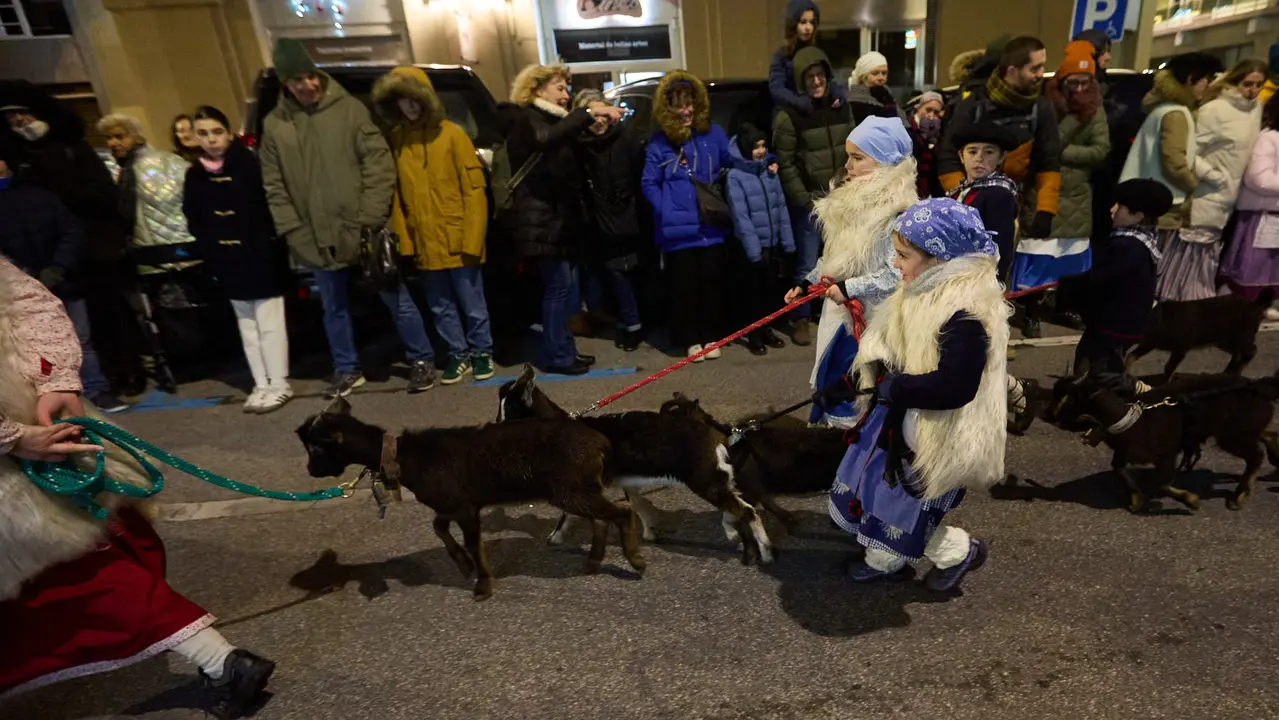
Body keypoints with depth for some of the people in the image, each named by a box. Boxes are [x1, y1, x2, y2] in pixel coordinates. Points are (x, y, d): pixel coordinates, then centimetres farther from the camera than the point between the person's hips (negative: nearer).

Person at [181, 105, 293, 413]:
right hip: (228, 262, 6)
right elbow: (194, 220, 12)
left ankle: (279, 384, 7)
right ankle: (261, 384, 20)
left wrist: (266, 246, -16)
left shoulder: (250, 164, -7)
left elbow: (270, 207, -11)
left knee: (269, 321, -1)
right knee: (247, 324, 11)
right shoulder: (195, 175, 8)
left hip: (261, 257, -5)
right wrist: (212, 248, 1)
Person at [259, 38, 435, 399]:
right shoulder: (274, 125, 7)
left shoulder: (349, 108, -1)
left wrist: (371, 217, -12)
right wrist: (294, 232, -1)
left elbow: (380, 164, -5)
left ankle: (421, 360, 19)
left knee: (397, 298, 4)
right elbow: (274, 186, 9)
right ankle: (347, 370, 31)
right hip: (318, 239, 3)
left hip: (363, 230, -3)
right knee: (334, 309, 14)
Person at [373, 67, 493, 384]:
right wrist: (402, 238, -1)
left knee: (472, 303, 6)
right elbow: (395, 194, 7)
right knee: (441, 307, 12)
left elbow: (474, 190, -7)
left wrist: (472, 239, -13)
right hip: (424, 243, 4)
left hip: (457, 240, -3)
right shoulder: (395, 140, 7)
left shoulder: (451, 134, -3)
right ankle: (458, 354, 27)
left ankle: (481, 351, 24)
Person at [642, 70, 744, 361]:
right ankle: (690, 340, 21)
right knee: (684, 285, 6)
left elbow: (735, 163, 10)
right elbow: (649, 184, -3)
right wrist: (667, 212, -13)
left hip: (711, 226, 2)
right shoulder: (658, 142, -2)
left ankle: (710, 336, 25)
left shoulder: (713, 133, 4)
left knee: (711, 282, 10)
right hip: (679, 229, -2)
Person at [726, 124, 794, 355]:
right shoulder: (735, 175, -11)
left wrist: (787, 240, 2)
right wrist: (753, 248, -19)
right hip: (754, 245, -5)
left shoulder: (770, 169, 6)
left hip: (773, 242, 5)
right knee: (754, 290, 8)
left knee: (770, 287, 15)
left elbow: (781, 206, 7)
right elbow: (740, 215, -15)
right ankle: (754, 335, 21)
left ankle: (767, 330, 30)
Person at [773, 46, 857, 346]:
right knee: (807, 265, -1)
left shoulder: (841, 107, 8)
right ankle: (801, 320, 14)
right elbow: (785, 164, -12)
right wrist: (804, 200, -13)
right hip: (809, 203, -5)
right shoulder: (788, 115, -10)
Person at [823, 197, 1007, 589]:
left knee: (903, 511, 6)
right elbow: (889, 350, 11)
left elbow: (954, 386, -34)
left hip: (934, 435, -9)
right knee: (872, 493, 21)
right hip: (898, 419, 9)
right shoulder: (927, 292, 1)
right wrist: (851, 382, 1)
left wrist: (892, 387, -24)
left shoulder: (966, 314, -28)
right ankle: (885, 560, 44)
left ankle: (960, 550, 34)